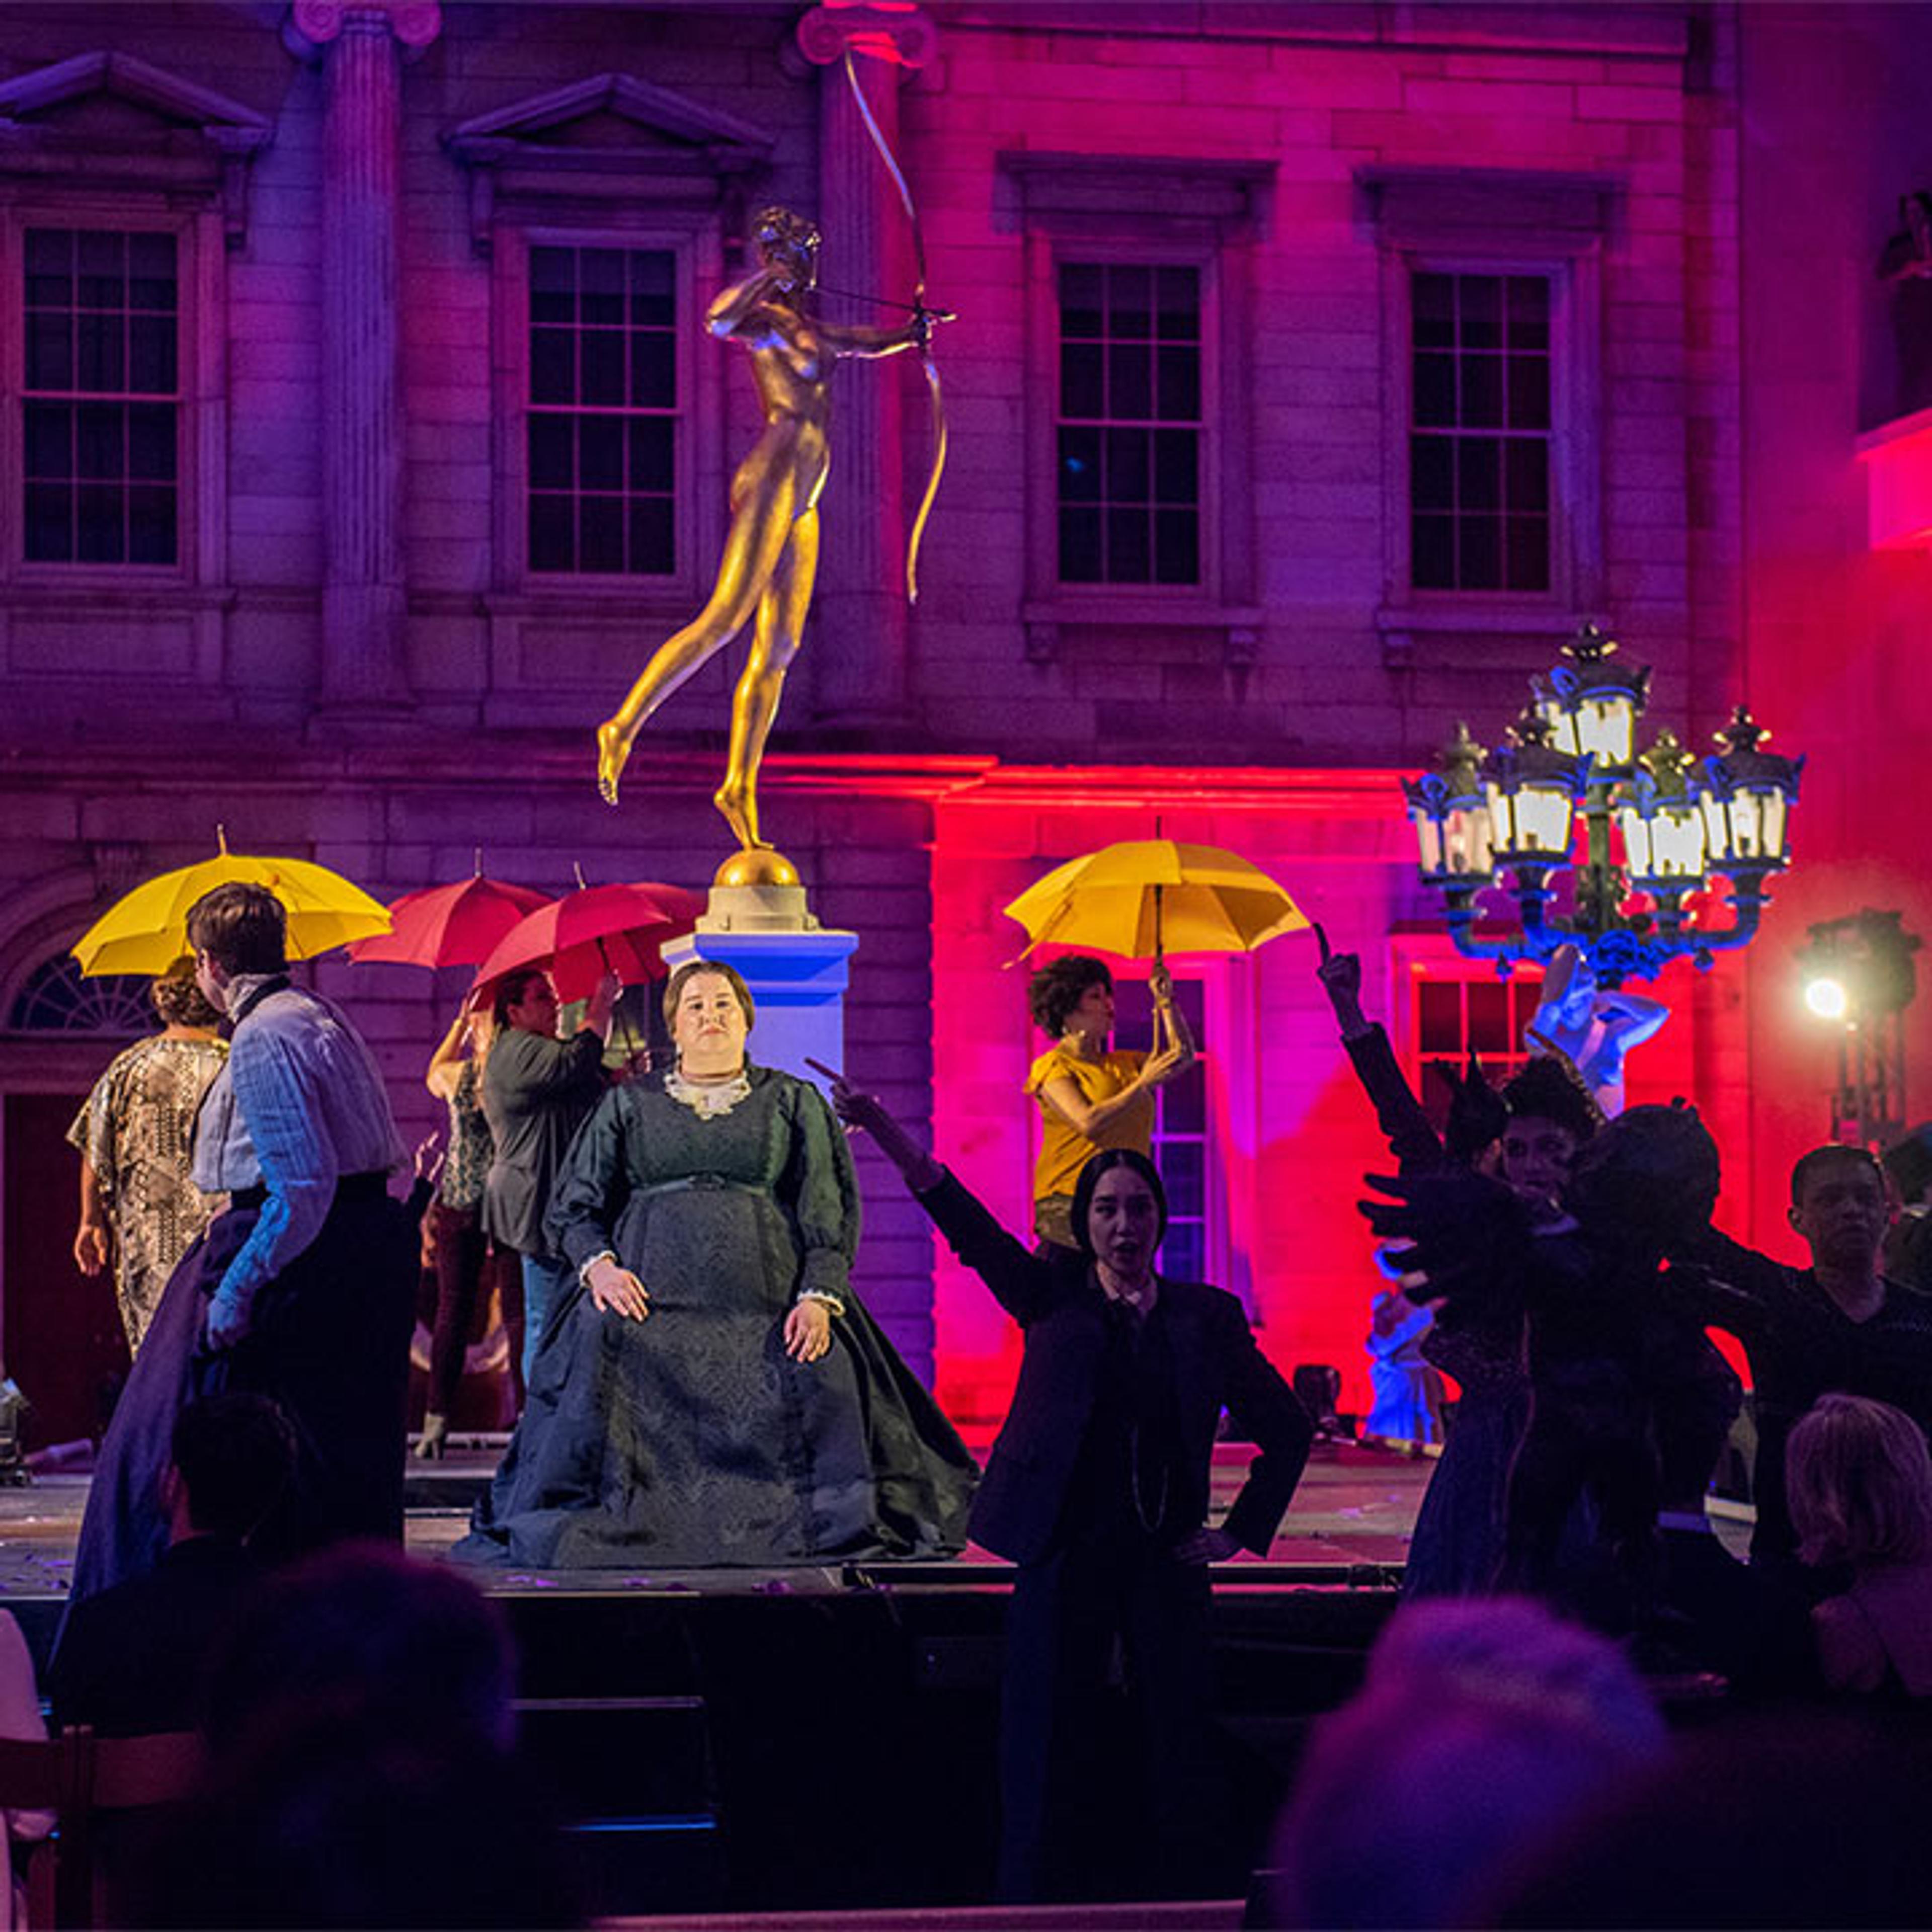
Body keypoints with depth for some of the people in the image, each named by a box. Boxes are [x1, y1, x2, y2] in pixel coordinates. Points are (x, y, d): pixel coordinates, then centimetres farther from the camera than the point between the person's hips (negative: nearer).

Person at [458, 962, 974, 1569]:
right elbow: (573, 1209, 16)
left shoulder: (795, 1103, 17)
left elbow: (831, 1213, 9)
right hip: (650, 1306, 1)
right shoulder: (627, 1105, 20)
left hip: (768, 1312, -1)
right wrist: (598, 1266, -5)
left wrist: (820, 1296, -8)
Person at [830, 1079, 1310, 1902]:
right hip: (1065, 1556, -1)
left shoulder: (1206, 1316, 7)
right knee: (1044, 1752, -1)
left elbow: (1287, 1431, 15)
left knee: (1177, 1754, 3)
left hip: (1166, 1561, 1)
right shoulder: (1054, 1299, 5)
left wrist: (1241, 1530, 7)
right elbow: (965, 1222, -8)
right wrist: (879, 1125, -21)